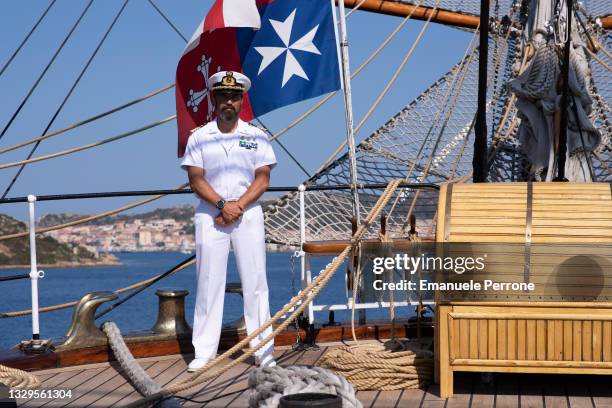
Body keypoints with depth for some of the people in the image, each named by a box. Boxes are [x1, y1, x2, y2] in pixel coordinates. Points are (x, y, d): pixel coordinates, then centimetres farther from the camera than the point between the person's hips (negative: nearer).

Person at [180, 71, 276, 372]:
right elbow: (196, 179, -1)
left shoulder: (256, 136, 8)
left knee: (255, 282, -1)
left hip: (249, 215, 0)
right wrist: (222, 205, -15)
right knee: (209, 282, 0)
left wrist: (238, 206, -13)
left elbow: (263, 178, 0)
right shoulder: (199, 137, 7)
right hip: (209, 216, 0)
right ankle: (204, 352, 4)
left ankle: (263, 350, 3)